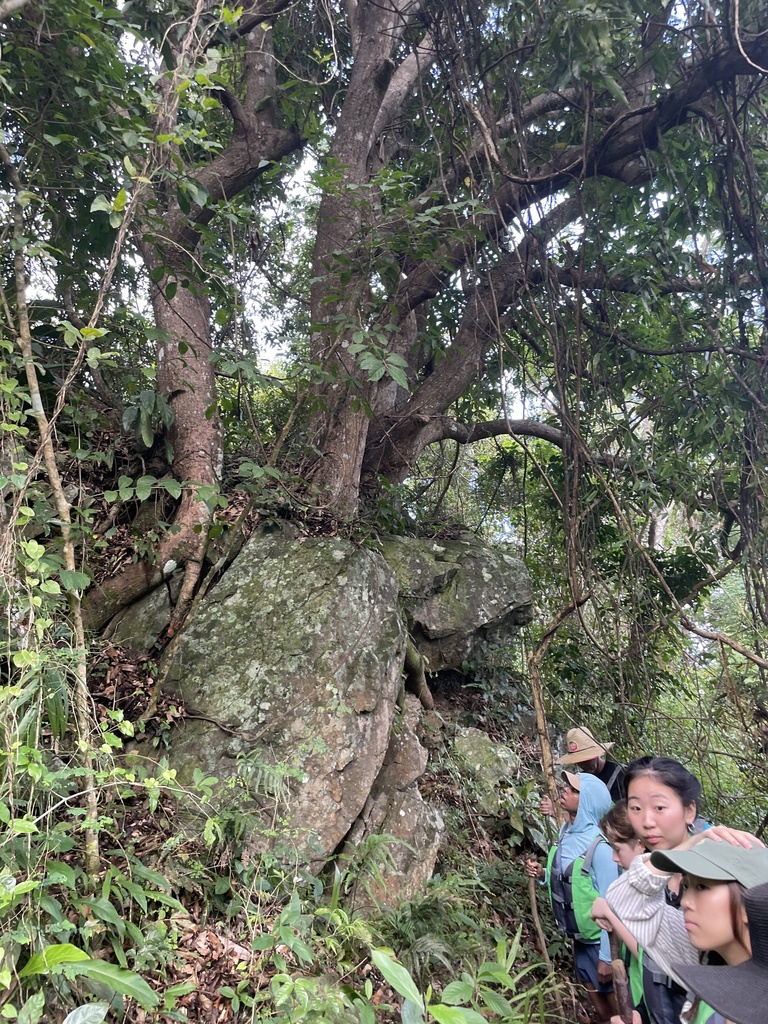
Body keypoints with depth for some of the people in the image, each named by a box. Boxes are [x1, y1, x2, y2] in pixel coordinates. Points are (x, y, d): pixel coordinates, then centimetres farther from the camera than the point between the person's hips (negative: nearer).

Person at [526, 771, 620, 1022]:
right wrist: (543, 873, -9)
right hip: (580, 934, 7)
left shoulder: (599, 847, -29)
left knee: (613, 996, 13)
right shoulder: (566, 831, -6)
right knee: (592, 990, 24)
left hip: (601, 938, -7)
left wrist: (607, 956, -19)